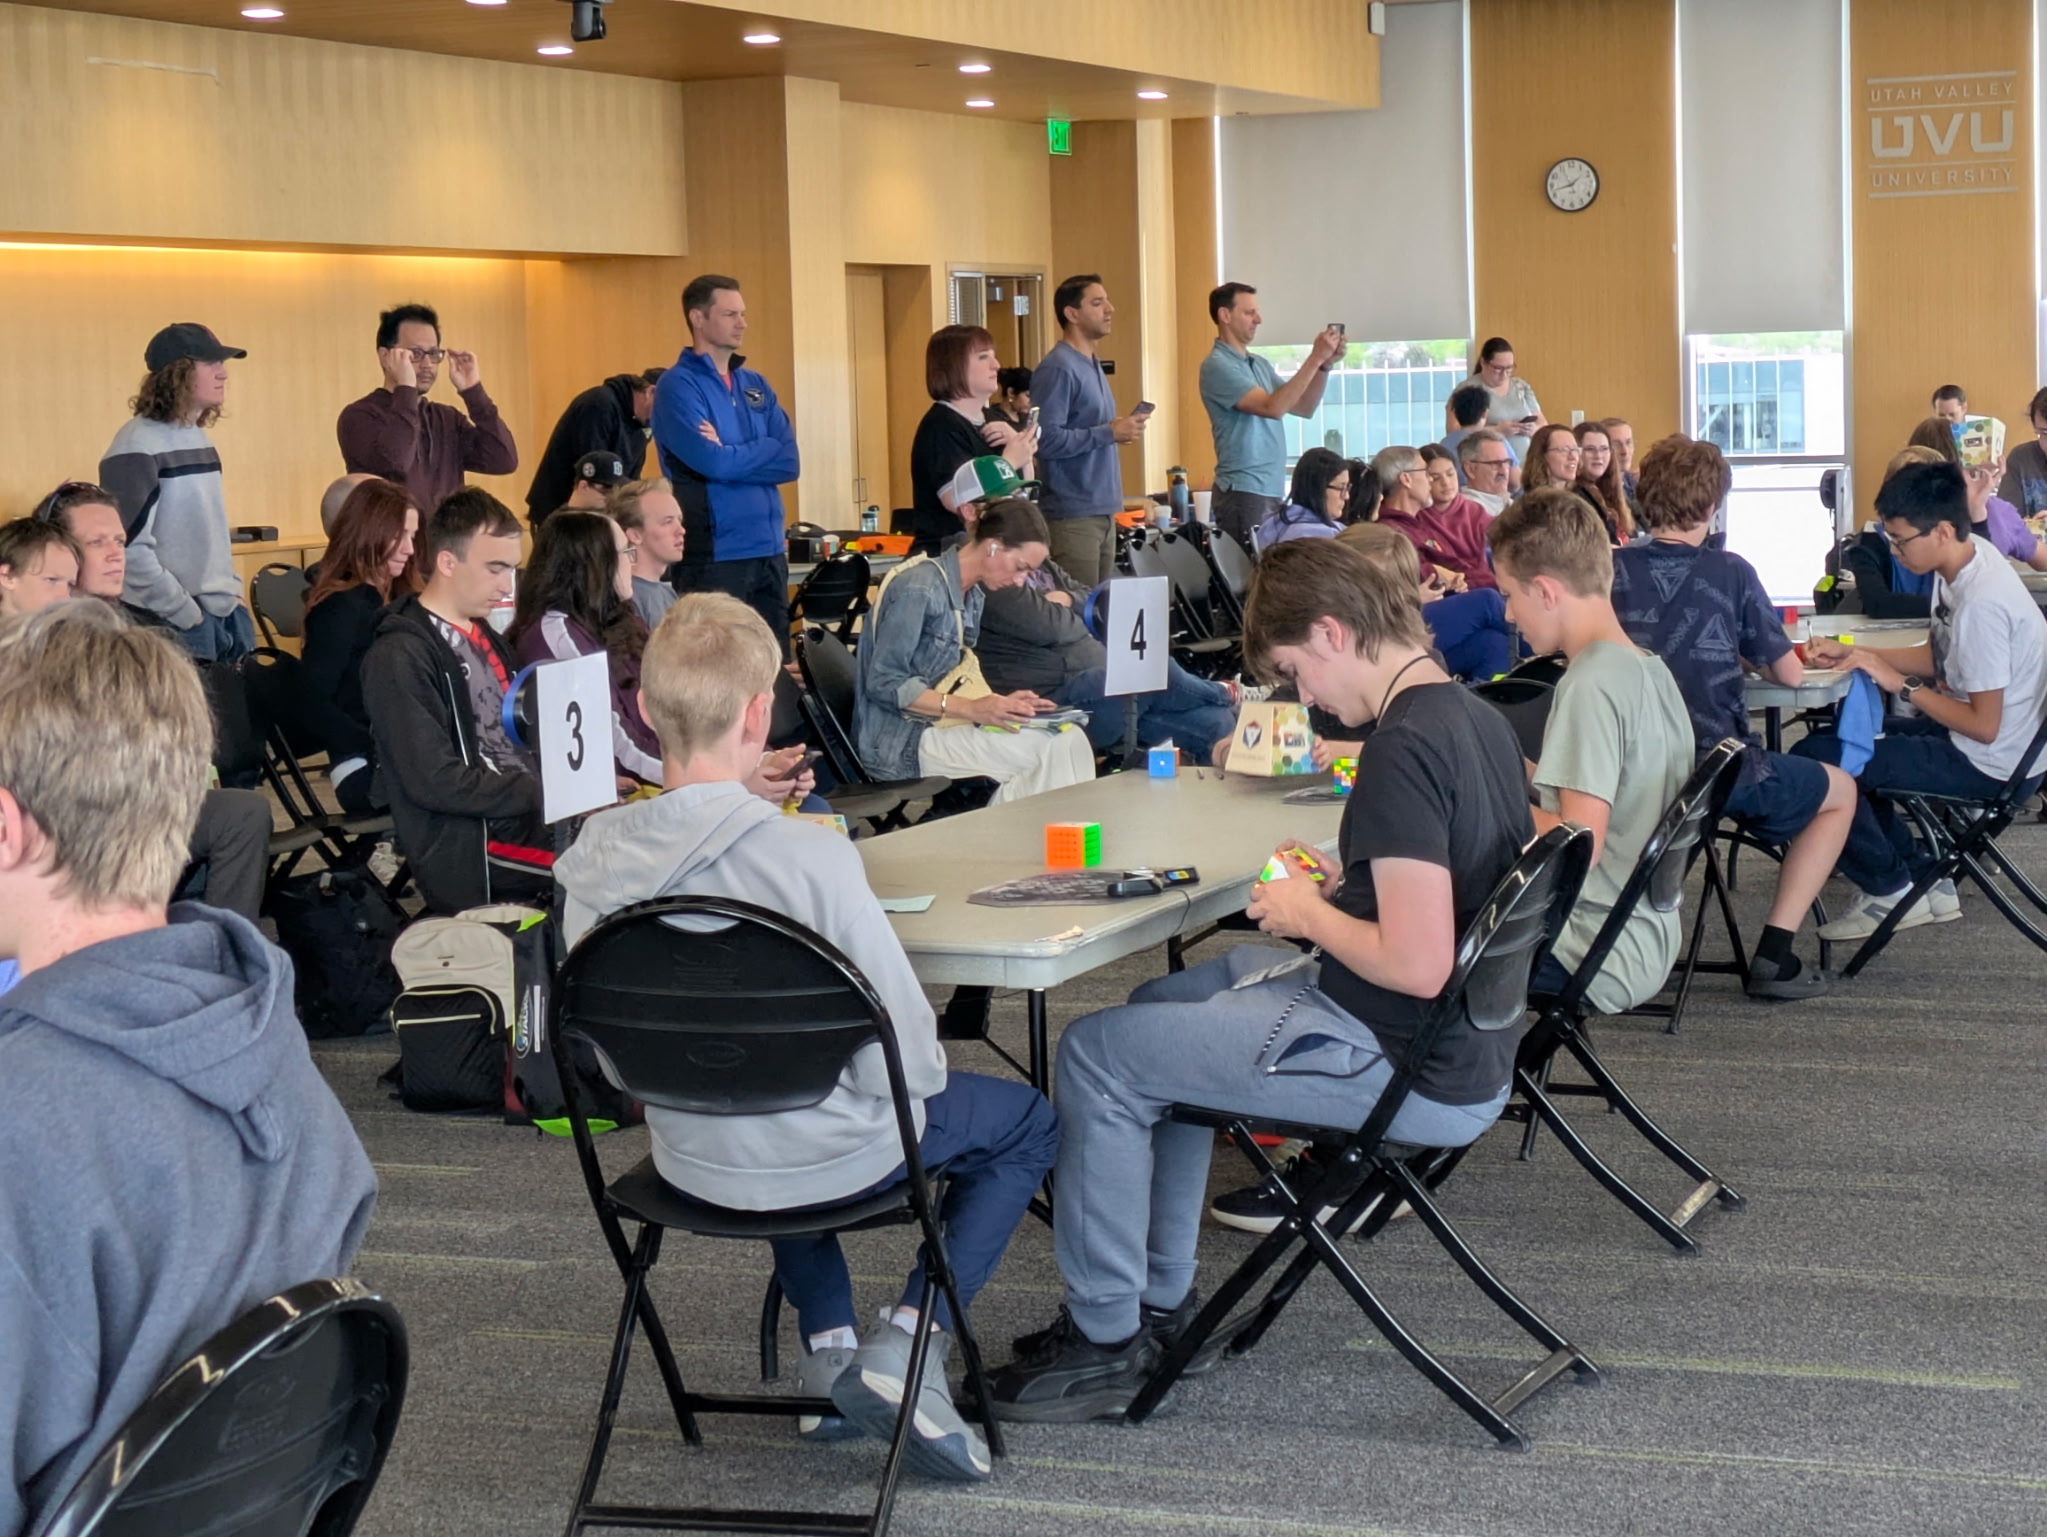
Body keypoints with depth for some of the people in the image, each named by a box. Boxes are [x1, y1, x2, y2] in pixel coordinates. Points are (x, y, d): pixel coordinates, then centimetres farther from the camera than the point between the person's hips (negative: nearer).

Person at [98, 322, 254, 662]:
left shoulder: (198, 438, 12)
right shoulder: (139, 446, -13)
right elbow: (130, 547, -18)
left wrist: (233, 592, 11)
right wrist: (184, 613, -17)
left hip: (224, 615, 8)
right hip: (174, 624, -8)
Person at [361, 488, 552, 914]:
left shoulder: (486, 639, 18)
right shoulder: (400, 657, -9)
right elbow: (435, 782, -16)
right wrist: (546, 793, -16)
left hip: (528, 813, 9)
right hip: (469, 850, -9)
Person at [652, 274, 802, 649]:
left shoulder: (756, 385, 13)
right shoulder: (679, 386, -7)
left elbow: (789, 460, 2)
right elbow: (712, 463, -19)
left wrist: (728, 454, -9)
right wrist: (760, 454, -3)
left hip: (769, 549, 7)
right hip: (715, 553, -7)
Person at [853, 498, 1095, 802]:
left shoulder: (973, 596, 13)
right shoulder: (919, 590, -14)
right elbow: (884, 684, -17)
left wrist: (999, 702, -1)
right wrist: (972, 709, -22)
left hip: (941, 726, 9)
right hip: (902, 744, -9)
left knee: (1071, 738, -14)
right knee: (1056, 749, -21)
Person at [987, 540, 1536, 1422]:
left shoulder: (1403, 748, -24)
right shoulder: (1480, 721, 5)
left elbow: (1416, 965, -29)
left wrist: (1309, 915, -12)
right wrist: (1339, 883, 9)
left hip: (1414, 1074, -10)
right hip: (1469, 1052, 10)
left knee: (1096, 1056, -1)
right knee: (1166, 1004, 25)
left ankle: (1106, 1339, 8)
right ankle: (1160, 1297, 28)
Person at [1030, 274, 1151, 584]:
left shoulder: (1093, 366, 16)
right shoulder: (1057, 369, -13)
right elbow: (1047, 440, -23)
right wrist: (1110, 432, -19)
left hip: (1103, 511, 9)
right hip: (1073, 515, -9)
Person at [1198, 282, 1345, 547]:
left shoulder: (1260, 364, 16)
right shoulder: (1217, 365, -11)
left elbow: (1303, 408, 14)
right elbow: (1273, 407, -21)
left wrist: (1325, 365, 0)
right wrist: (1314, 358, -20)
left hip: (1272, 492, 9)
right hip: (1243, 493, -9)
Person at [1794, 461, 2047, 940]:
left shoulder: (1982, 604, -28)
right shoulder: (1966, 559, 0)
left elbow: (1984, 726, -24)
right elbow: (1937, 656, 15)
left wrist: (1901, 685, -16)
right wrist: (1851, 653, 5)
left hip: (1989, 764, -10)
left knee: (1813, 760, -14)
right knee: (1836, 737, 20)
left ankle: (1890, 891, 5)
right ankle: (1923, 882, 19)